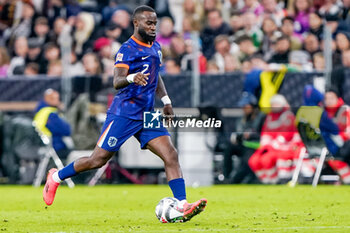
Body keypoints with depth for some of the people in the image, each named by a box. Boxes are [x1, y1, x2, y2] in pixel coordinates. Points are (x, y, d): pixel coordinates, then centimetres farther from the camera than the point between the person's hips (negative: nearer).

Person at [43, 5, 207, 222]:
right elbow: (117, 82, -20)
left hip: (147, 115, 7)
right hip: (124, 113, -7)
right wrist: (131, 78, -40)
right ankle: (56, 177, 20)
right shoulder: (128, 49, -10)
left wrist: (166, 100, 21)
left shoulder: (156, 48, 14)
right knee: (98, 159, -2)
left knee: (171, 155, -10)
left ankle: (182, 205, -17)